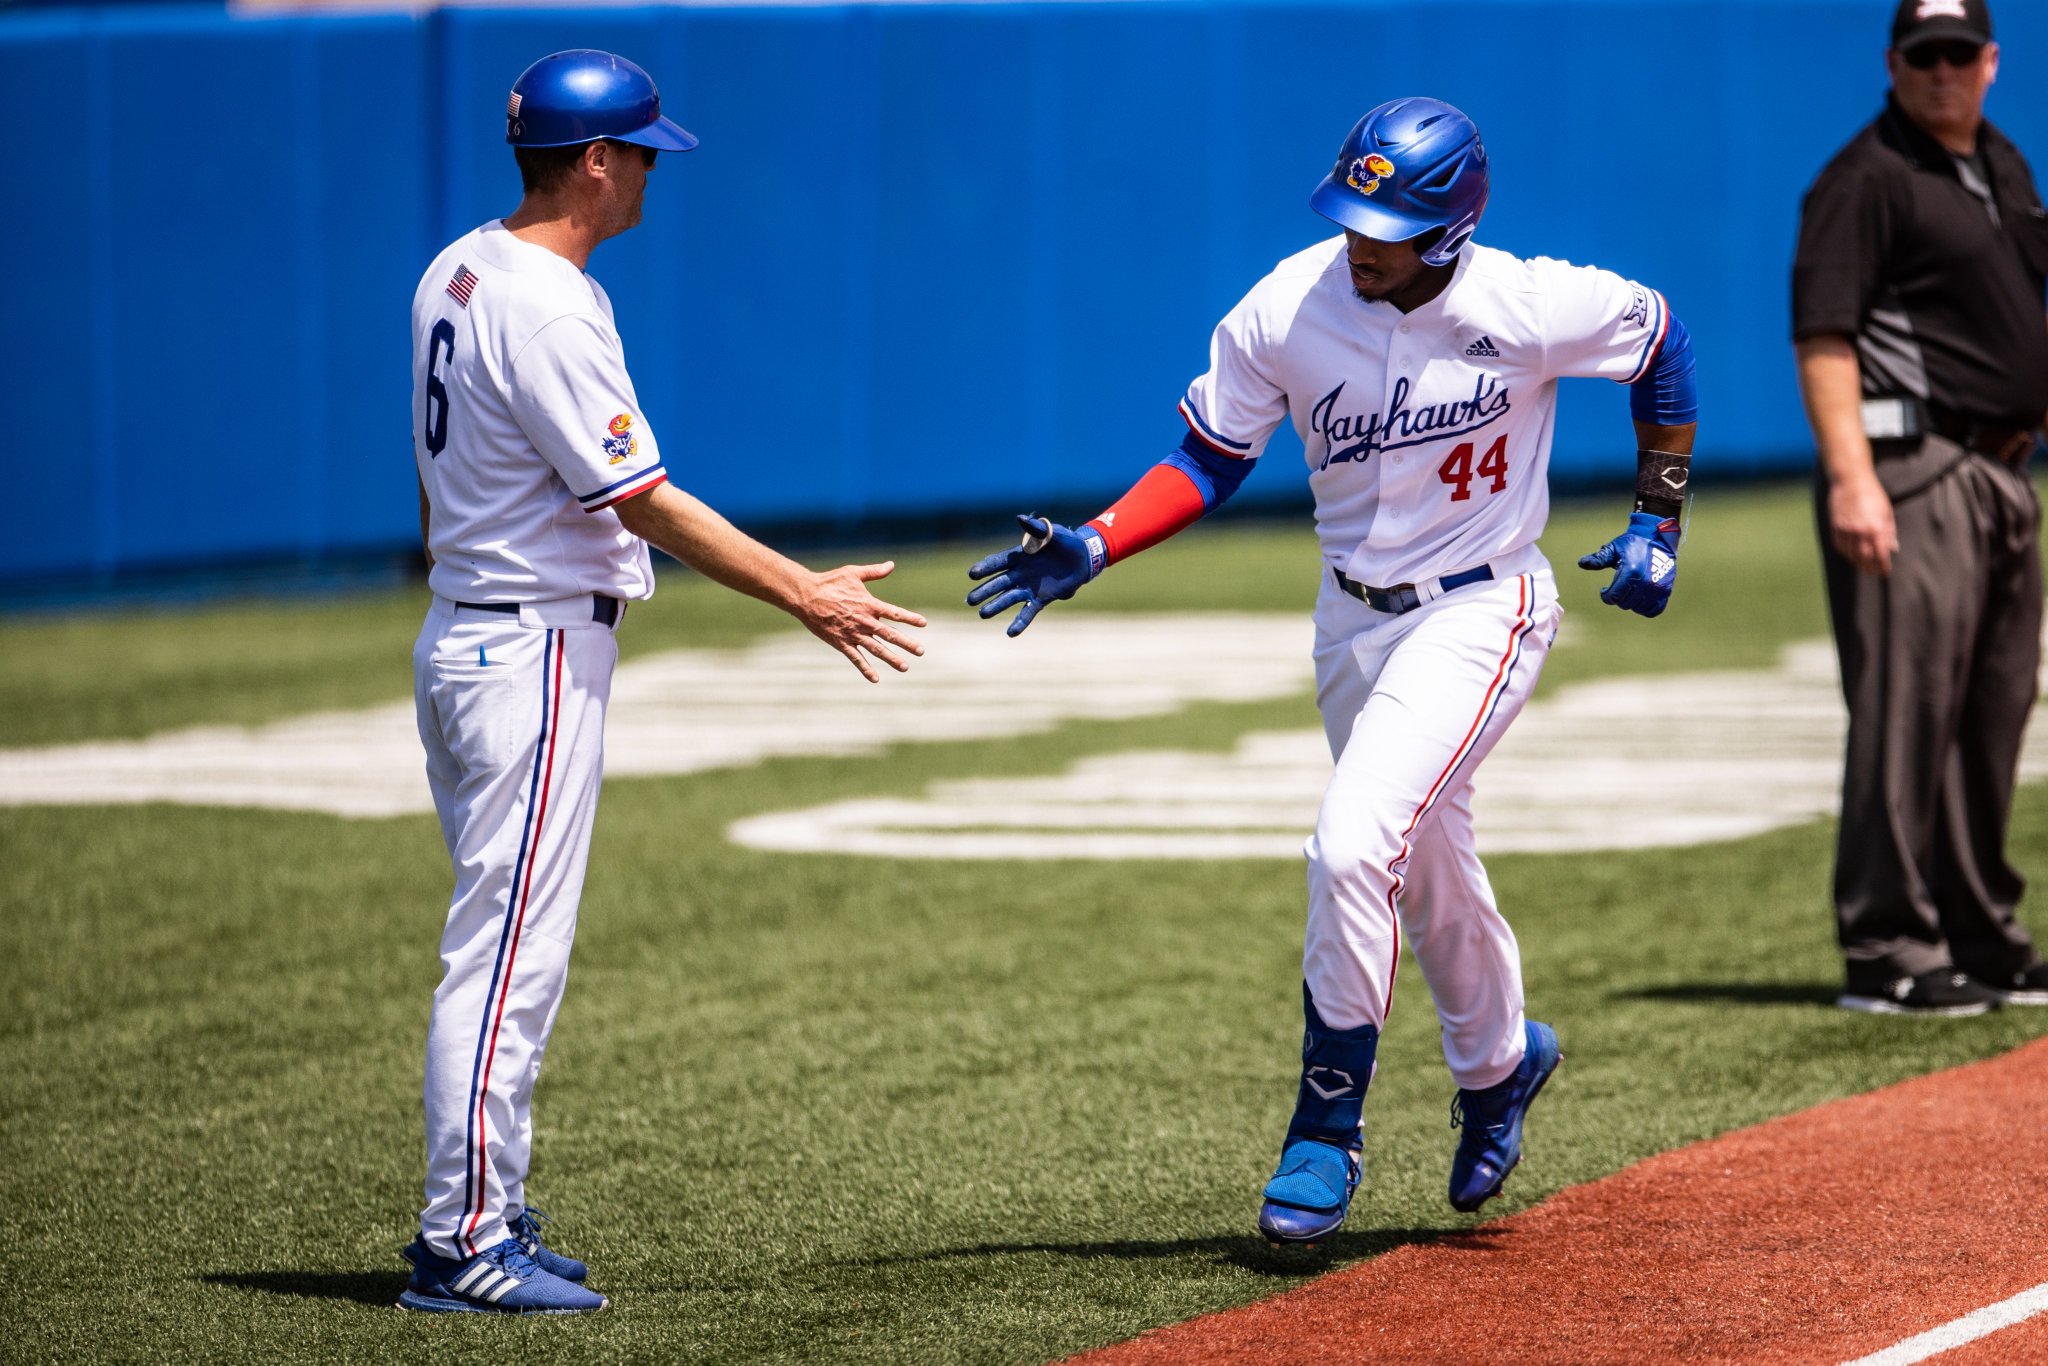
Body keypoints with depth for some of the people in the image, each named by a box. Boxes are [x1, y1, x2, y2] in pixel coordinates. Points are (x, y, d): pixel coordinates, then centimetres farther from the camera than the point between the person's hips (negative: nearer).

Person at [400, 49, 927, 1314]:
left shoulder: (456, 275, 10)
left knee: (505, 944, 15)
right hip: (538, 650, -10)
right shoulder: (550, 307, -20)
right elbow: (645, 501, -21)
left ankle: (482, 1218, 19)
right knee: (511, 948, -8)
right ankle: (463, 1246, -8)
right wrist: (804, 595, -18)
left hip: (461, 633, 10)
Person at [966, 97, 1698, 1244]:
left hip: (1482, 611, -4)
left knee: (1354, 843, -22)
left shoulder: (1531, 308, -20)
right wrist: (1089, 549, -16)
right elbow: (1210, 461, -2)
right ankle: (1498, 1064, 47)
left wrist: (1658, 525, 0)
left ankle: (1328, 1126, -8)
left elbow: (1663, 344, -1)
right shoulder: (1284, 314, -14)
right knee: (1429, 869, 19)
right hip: (1355, 620, 4)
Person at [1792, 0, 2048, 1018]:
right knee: (1905, 709, -11)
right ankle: (1886, 953, -10)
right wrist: (1850, 479, -25)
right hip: (1912, 470, -9)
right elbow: (1823, 335, -17)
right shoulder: (1866, 178, -9)